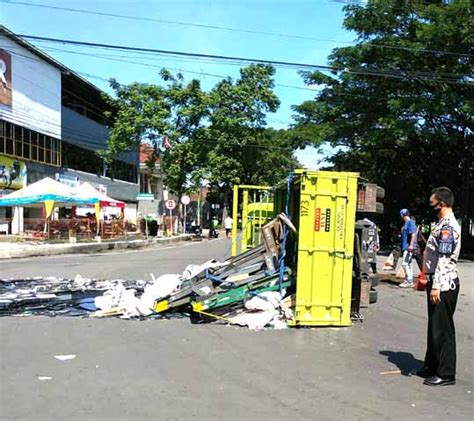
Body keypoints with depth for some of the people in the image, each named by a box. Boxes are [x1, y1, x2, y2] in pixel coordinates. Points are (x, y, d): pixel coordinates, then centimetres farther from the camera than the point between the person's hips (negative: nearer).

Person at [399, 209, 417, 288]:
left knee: (405, 263, -12)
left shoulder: (410, 222, -11)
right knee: (408, 263, 12)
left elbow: (413, 234, -20)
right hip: (405, 247, 10)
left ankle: (409, 281, -8)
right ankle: (408, 281, 17)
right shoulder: (406, 223, 18)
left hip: (409, 247, -10)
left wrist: (411, 244, -28)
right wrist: (402, 246, 25)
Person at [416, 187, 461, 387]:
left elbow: (444, 260, -23)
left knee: (443, 329, -2)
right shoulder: (443, 224, 14)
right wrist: (430, 280, 22)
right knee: (434, 326, 17)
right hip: (438, 282, 10)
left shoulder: (448, 226, -18)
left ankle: (446, 374, 8)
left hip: (444, 284, -10)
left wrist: (436, 286, -24)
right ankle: (432, 365, 28)